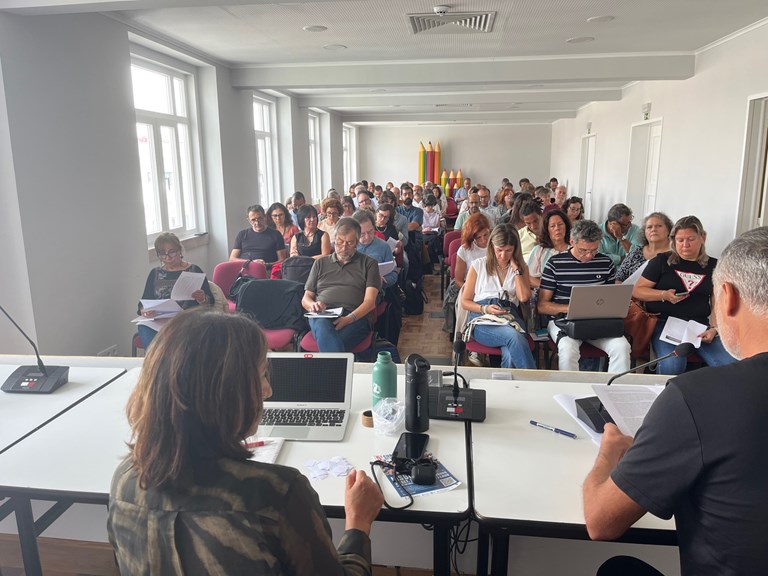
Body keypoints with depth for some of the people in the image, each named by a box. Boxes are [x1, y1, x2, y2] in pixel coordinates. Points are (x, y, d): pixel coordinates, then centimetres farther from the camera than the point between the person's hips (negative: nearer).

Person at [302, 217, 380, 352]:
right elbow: (305, 299, 24)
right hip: (321, 316, 1)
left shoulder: (369, 264, 19)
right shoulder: (321, 263, 27)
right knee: (323, 328, -40)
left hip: (356, 317, -1)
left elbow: (370, 301, 5)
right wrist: (313, 305, -3)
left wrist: (350, 318, -15)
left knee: (327, 341, -38)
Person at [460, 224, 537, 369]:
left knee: (510, 356, -36)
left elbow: (523, 297, -1)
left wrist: (516, 269, 3)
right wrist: (485, 309, -6)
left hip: (511, 318, 2)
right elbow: (465, 302, 12)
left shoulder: (521, 268, 19)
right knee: (514, 336, -36)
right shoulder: (478, 265, 13)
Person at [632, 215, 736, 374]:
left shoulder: (714, 266, 13)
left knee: (730, 365, -20)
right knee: (672, 365, -30)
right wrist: (664, 295, -13)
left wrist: (714, 328, -9)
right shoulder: (661, 261, 6)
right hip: (665, 322, -3)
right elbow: (637, 291, 3)